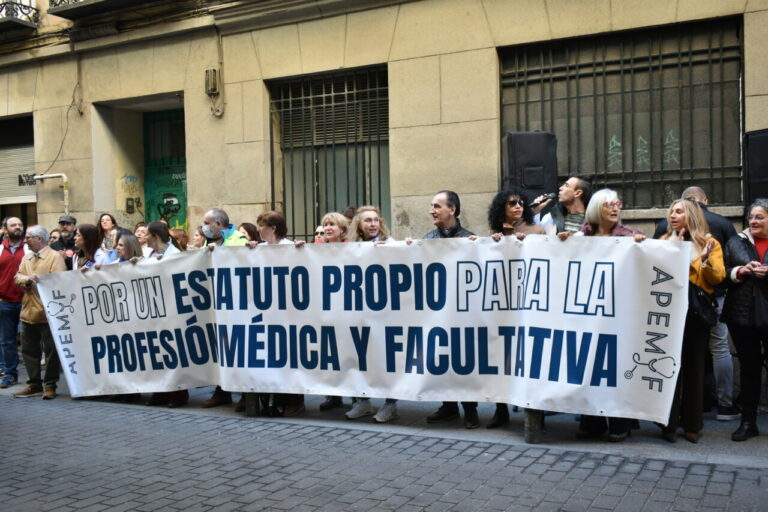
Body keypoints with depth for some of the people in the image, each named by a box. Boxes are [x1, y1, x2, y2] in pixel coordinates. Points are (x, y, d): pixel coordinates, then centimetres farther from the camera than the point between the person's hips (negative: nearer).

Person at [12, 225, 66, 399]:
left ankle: (50, 385, 8)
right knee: (29, 350, 13)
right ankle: (34, 384, 23)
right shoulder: (27, 257, 15)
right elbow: (17, 278, 6)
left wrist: (39, 278, -23)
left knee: (51, 350, -1)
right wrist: (27, 279, -13)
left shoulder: (55, 257, -7)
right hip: (28, 311, 7)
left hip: (48, 312, -7)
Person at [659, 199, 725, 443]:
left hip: (697, 312, 0)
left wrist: (706, 259, -16)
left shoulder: (709, 243, 8)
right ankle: (669, 423, 6)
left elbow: (718, 278, -1)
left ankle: (692, 425, 14)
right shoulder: (664, 242, 9)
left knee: (694, 367, 5)